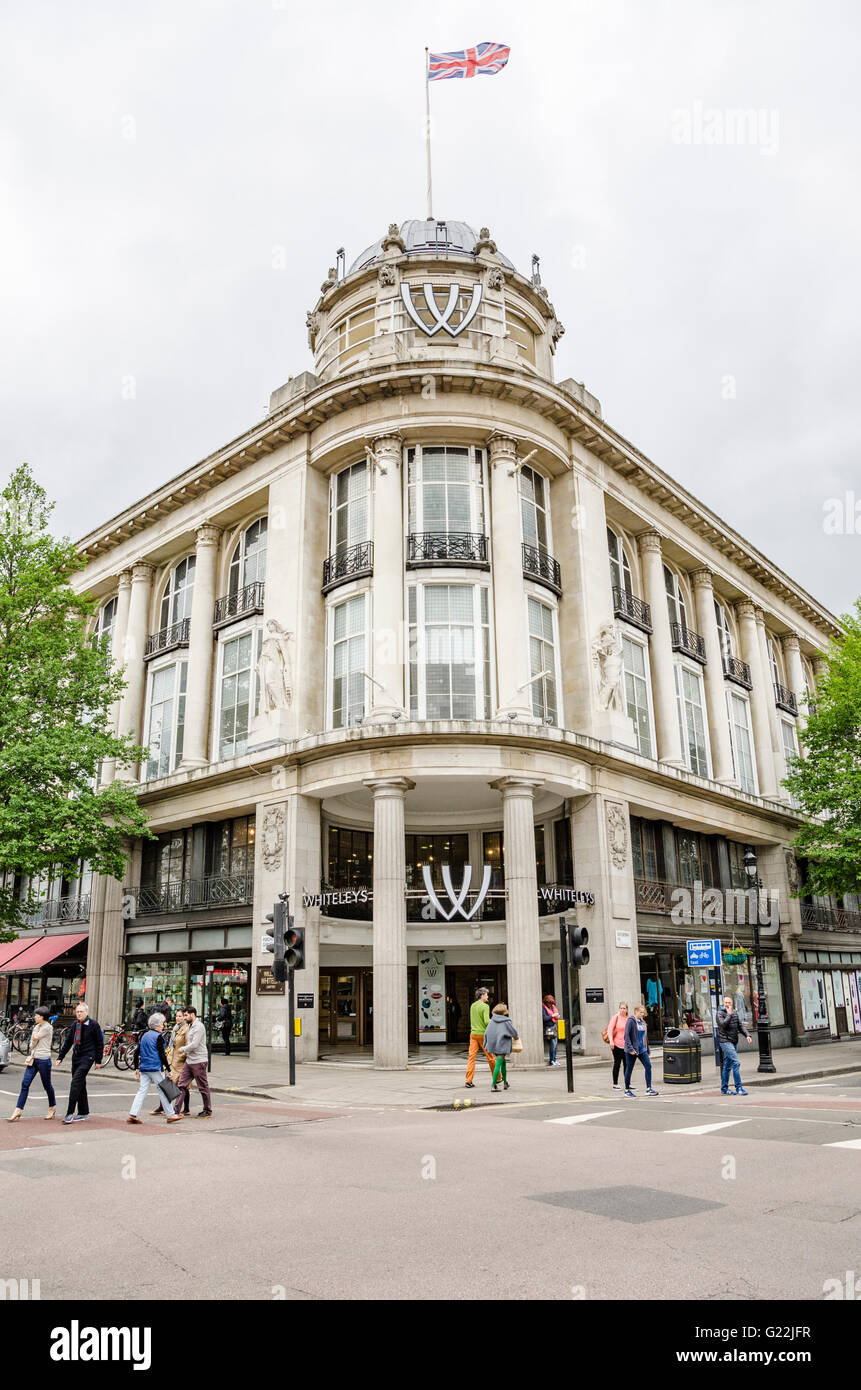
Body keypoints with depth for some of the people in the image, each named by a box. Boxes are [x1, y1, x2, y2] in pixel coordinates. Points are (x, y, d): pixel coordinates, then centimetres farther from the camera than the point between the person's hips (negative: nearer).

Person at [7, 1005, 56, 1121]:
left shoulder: (48, 1027, -10)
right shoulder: (37, 1026, 15)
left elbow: (35, 1038, -13)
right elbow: (32, 1043, 10)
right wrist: (31, 1056, -2)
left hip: (43, 1060, -7)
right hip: (33, 1059, 7)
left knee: (47, 1085, 5)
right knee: (25, 1084, -1)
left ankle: (52, 1107, 22)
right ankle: (18, 1110, -1)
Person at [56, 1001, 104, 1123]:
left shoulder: (93, 1025, -7)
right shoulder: (75, 1025, 7)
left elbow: (100, 1043, -2)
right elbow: (67, 1041, 14)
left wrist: (98, 1061, -2)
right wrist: (60, 1057, 8)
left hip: (87, 1058, -6)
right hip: (76, 1057, 6)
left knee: (75, 1083, -16)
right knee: (80, 1085, 11)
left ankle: (70, 1113, -14)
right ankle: (84, 1113, 20)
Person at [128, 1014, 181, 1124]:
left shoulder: (144, 1035, 12)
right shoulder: (158, 1037, -10)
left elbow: (137, 1053, 13)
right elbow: (162, 1055, -13)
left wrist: (136, 1068, 19)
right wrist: (168, 1069, -10)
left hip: (144, 1069, 7)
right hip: (155, 1069, -7)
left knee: (142, 1091, 8)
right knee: (163, 1091, 2)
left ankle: (132, 1115, 0)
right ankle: (170, 1115, 8)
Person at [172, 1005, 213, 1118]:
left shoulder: (199, 1026, -14)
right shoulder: (190, 1026, 16)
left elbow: (194, 1045, -20)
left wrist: (183, 1049, -7)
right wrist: (186, 1052, 8)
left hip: (198, 1061, -9)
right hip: (188, 1061, 9)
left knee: (203, 1087, 2)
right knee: (181, 1085, 4)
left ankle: (207, 1111, 11)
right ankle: (176, 1111, 6)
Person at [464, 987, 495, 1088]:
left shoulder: (472, 1006, 11)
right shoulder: (485, 1006, -10)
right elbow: (487, 1021, -18)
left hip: (473, 1034, 5)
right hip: (483, 1034, -5)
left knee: (471, 1057, 0)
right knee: (490, 1056, 10)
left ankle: (469, 1081, -8)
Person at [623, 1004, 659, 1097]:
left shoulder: (642, 1022, 11)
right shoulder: (631, 1021, -11)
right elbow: (626, 1036, -16)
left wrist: (647, 1050, 17)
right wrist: (630, 1048, -22)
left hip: (642, 1050, 7)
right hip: (632, 1050, -7)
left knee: (648, 1066, -4)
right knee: (629, 1069, 3)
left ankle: (648, 1089, 2)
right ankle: (627, 1090, 15)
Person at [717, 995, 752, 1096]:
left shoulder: (734, 1013, 13)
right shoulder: (720, 1013, -8)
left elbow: (740, 1026, 16)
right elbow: (723, 1024, -24)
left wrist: (747, 1035, 3)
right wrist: (729, 1014, -18)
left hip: (734, 1042, 7)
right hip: (725, 1041, -7)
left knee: (727, 1066, 11)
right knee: (736, 1063, -17)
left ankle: (724, 1089, 17)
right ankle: (739, 1088, -15)